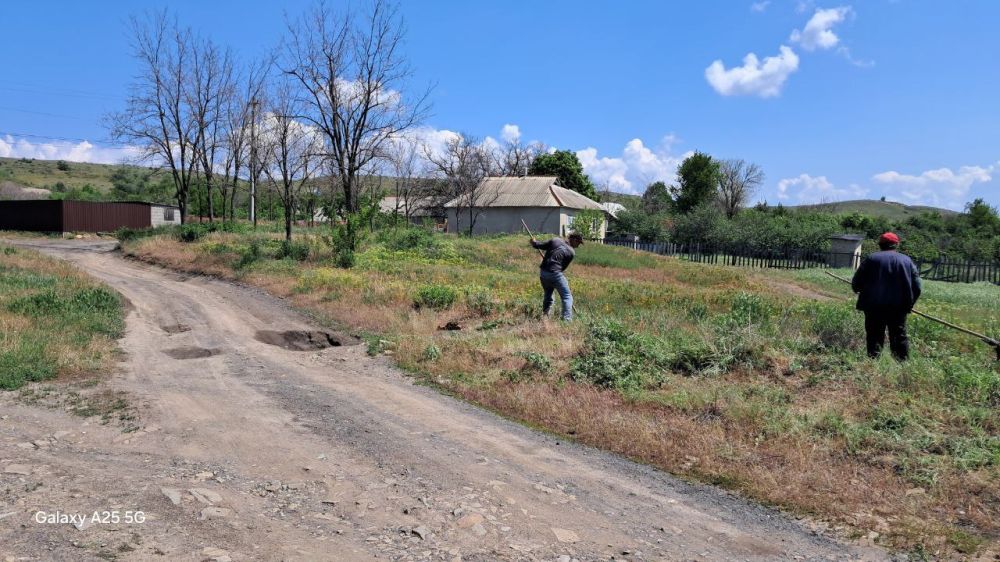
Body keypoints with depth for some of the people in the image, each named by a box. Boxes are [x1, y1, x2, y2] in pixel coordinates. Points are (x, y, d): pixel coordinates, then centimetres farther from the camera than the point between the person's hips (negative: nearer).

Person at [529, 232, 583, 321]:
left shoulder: (556, 240, 7)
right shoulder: (571, 253, 0)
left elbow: (540, 245, 7)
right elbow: (563, 267, 5)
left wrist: (534, 242, 27)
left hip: (543, 273, 6)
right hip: (555, 274, -6)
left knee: (548, 295, 22)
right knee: (567, 297, 1)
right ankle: (567, 319, -12)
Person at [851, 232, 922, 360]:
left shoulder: (871, 259, 1)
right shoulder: (907, 260, 8)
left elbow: (856, 283, -1)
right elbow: (917, 287, 5)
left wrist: (861, 292, 20)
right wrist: (909, 304, 17)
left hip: (874, 306, -2)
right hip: (899, 308, 2)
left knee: (875, 338, 3)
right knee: (899, 337, 12)